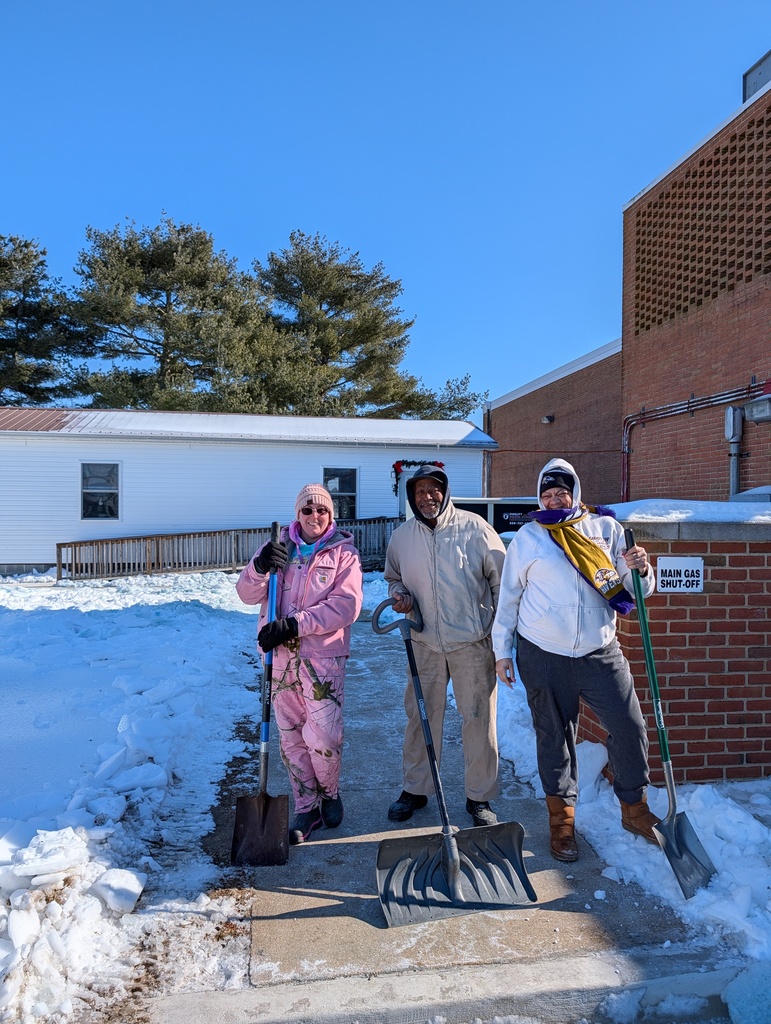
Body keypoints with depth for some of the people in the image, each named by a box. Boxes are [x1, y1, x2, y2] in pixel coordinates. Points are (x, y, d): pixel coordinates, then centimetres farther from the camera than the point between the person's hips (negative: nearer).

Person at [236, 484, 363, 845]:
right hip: (280, 655, 3)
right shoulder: (278, 548, 9)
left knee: (322, 734, -5)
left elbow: (346, 605, -12)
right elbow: (248, 594, 4)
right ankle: (306, 808, 25)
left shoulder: (343, 552, 0)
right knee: (291, 735, 9)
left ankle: (330, 793, 25)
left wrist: (294, 625, -19)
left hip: (323, 655, -3)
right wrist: (259, 566, -18)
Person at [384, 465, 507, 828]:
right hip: (425, 643, 3)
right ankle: (415, 788, 31)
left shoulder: (474, 527, -7)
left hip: (472, 642, -2)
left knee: (479, 718, 5)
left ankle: (479, 797, 23)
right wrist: (399, 594, -4)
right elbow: (393, 577, 19)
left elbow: (501, 579, -2)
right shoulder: (401, 536, 2)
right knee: (421, 716, 12)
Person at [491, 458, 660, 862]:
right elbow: (508, 597, 3)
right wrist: (502, 651, 3)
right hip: (543, 655, -1)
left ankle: (634, 807, 26)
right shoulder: (528, 537, -2)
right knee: (554, 736, 9)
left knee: (630, 728, 2)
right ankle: (561, 816, 27)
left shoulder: (606, 528, 3)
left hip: (601, 652, 2)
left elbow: (635, 591, 5)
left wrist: (638, 570, -18)